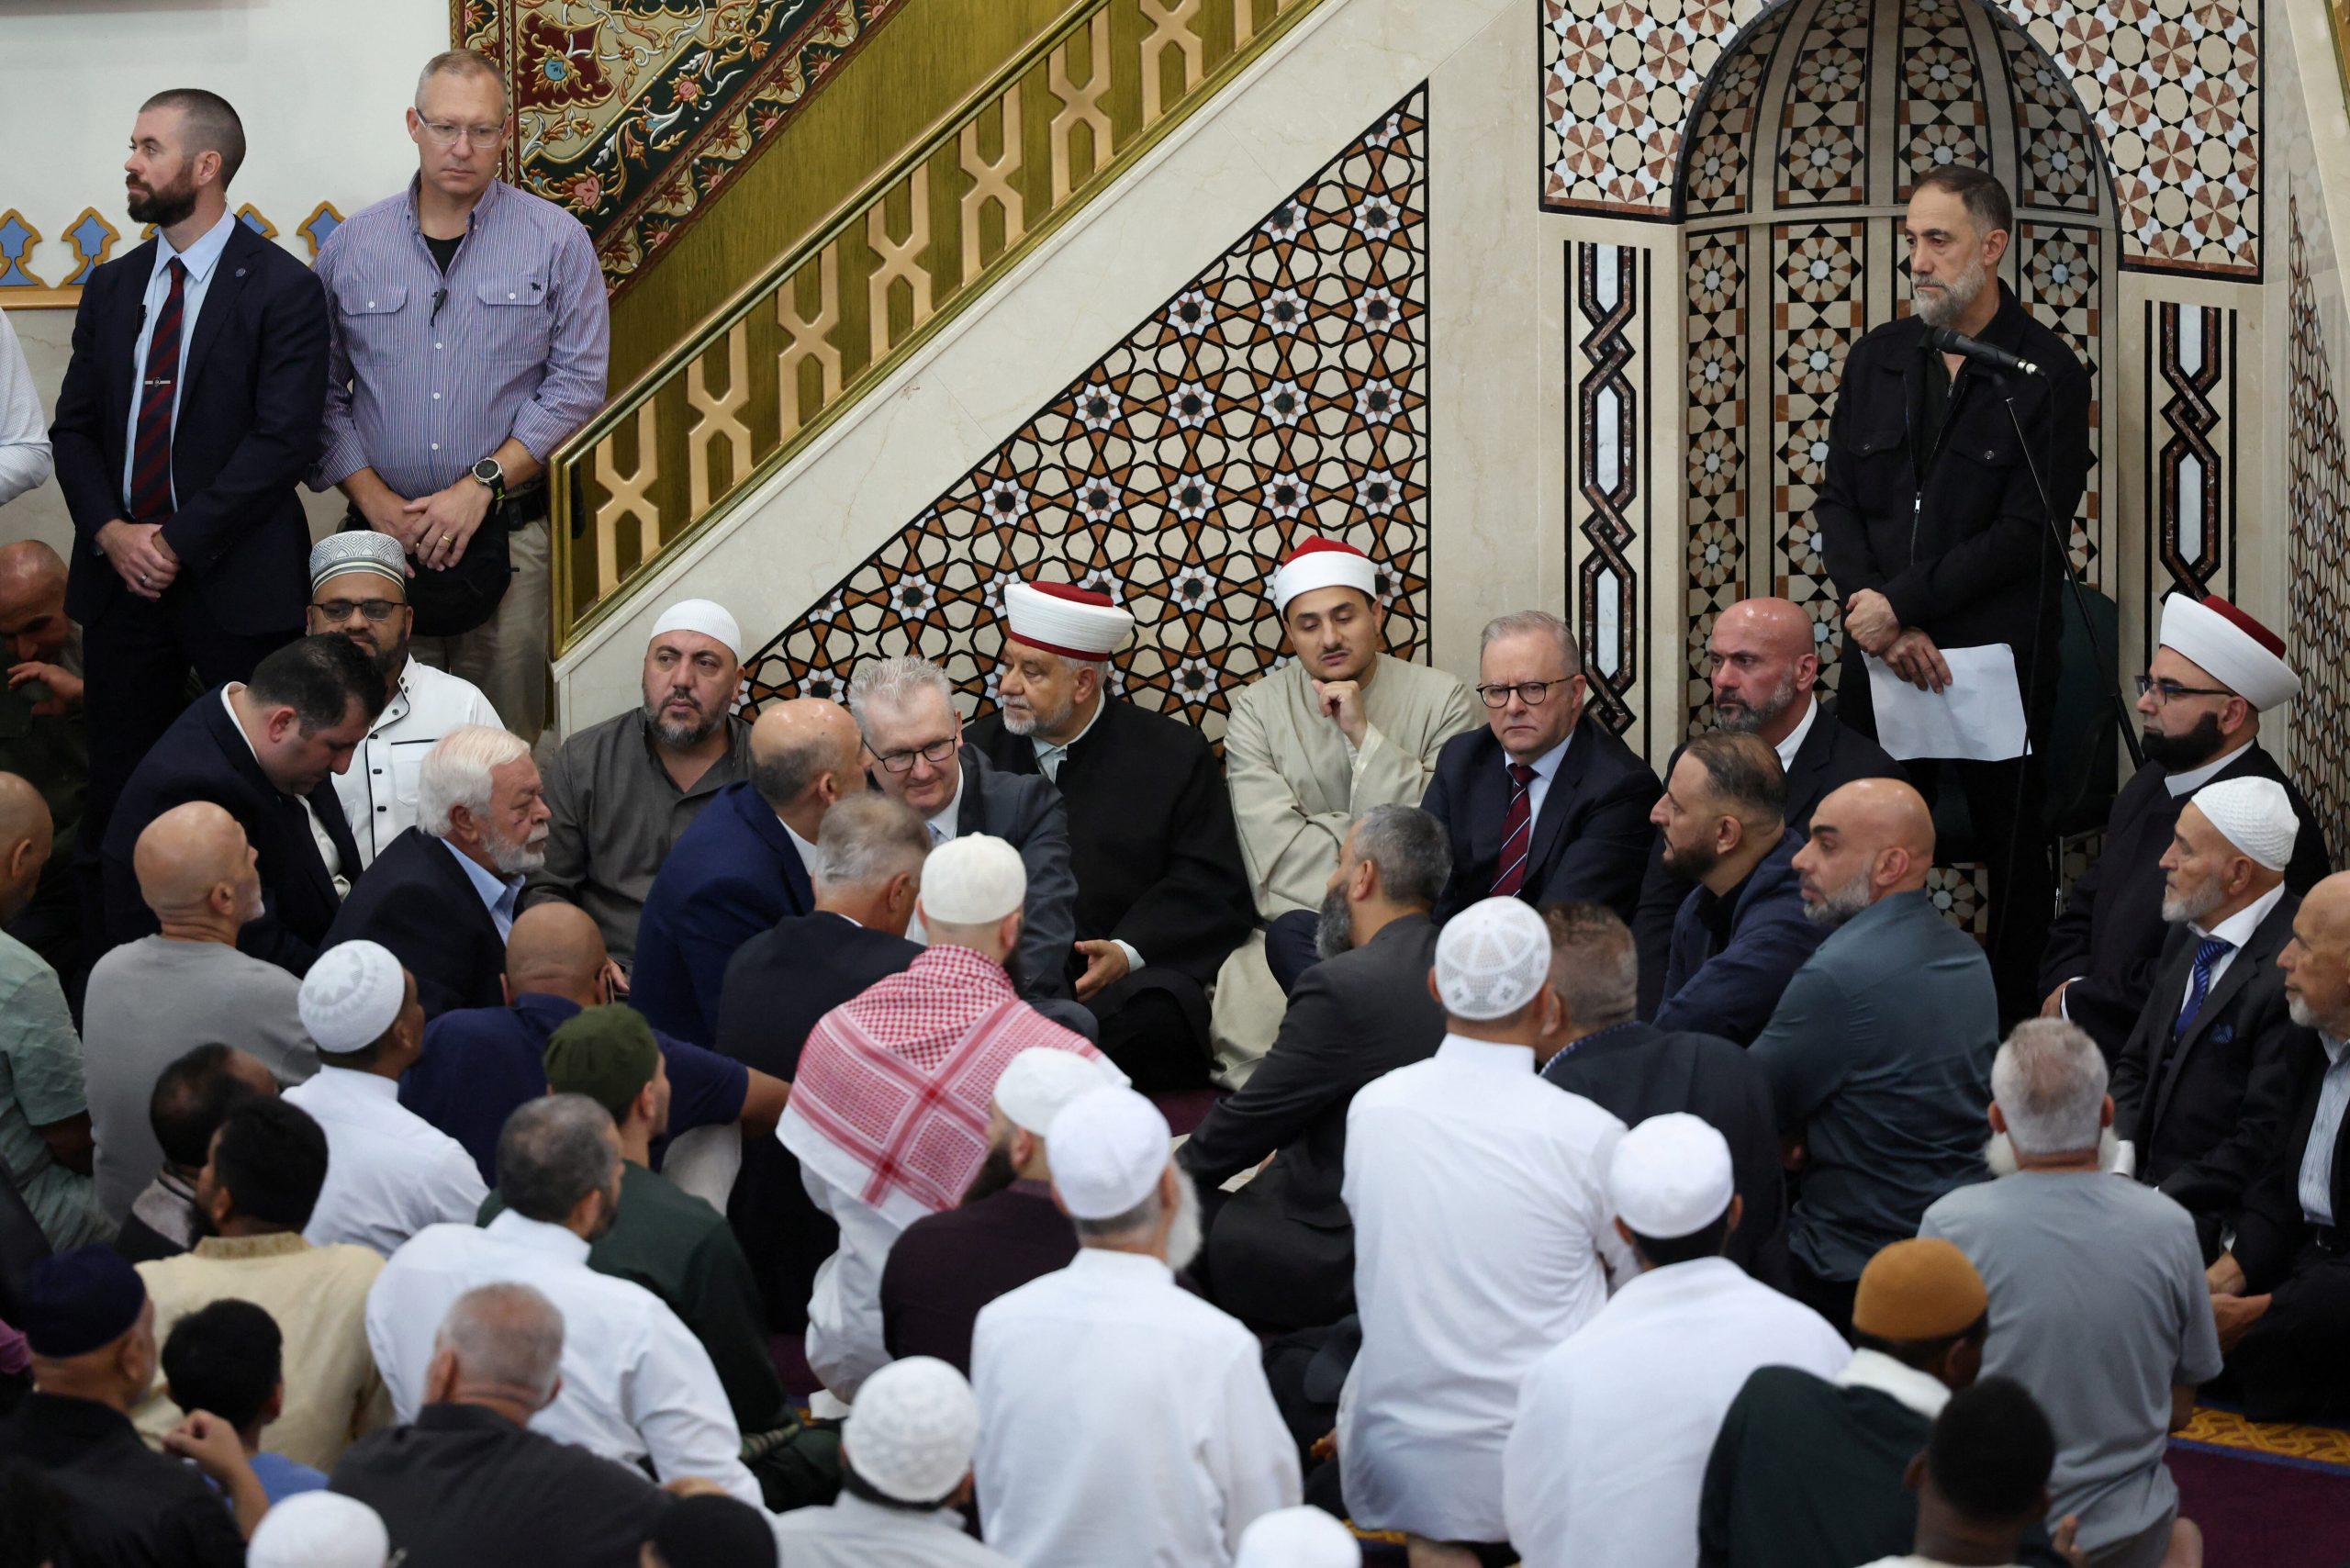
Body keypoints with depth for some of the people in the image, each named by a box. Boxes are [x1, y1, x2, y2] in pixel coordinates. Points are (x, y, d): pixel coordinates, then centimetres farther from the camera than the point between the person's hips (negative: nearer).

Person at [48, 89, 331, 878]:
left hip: (236, 583, -5)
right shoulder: (111, 287, 13)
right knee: (117, 790, 6)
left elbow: (283, 441, -12)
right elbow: (73, 427, 12)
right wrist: (109, 530, -7)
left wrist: (179, 542, -14)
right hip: (121, 574, 5)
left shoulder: (281, 288, -5)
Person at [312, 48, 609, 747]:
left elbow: (577, 382, -3)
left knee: (506, 736, -2)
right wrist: (375, 499, -6)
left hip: (506, 533, -2)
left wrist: (480, 486, -10)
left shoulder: (556, 241, 2)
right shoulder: (351, 245, 8)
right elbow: (323, 392, 8)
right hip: (382, 532, 2)